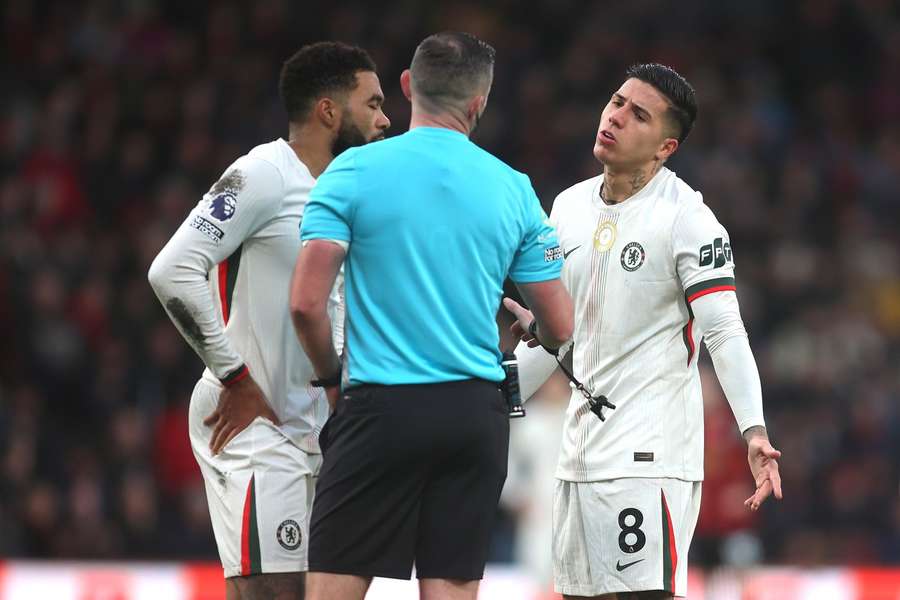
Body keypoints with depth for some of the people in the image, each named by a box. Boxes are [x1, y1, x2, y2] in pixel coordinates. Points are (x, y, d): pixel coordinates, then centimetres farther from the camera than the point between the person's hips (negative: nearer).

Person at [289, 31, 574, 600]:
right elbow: (560, 328, 7)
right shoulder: (513, 188, 4)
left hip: (381, 409, -3)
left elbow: (306, 302, -10)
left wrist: (333, 376, 9)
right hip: (476, 413, 3)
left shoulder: (354, 171, -3)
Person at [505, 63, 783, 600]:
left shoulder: (687, 218, -10)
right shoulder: (570, 206, 11)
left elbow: (725, 332, -16)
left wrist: (754, 430, -27)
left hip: (651, 450, -7)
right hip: (582, 443, 8)